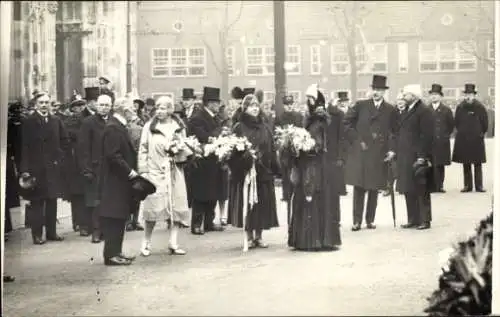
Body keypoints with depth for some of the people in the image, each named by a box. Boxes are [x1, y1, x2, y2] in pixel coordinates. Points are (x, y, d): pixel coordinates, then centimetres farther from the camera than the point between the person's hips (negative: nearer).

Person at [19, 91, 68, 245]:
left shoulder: (56, 121, 8)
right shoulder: (28, 122, -5)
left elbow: (64, 140, 16)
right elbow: (24, 147, -9)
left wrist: (60, 156, 3)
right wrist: (24, 169, -15)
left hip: (53, 168, 4)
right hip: (35, 169, -4)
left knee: (52, 201, 9)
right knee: (37, 203, 0)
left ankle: (51, 232, 17)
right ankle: (37, 234, 5)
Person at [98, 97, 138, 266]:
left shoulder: (119, 126, 15)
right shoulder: (113, 128, -16)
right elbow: (113, 155, -23)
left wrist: (132, 170, 11)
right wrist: (129, 171, -18)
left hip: (121, 179, 10)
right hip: (115, 181, -10)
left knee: (119, 218, 14)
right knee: (114, 218, -6)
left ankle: (115, 252, 21)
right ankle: (111, 254, -1)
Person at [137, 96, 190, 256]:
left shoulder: (179, 127, 8)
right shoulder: (149, 127, 1)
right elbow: (143, 150, 2)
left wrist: (181, 152, -6)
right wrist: (143, 170, -4)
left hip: (174, 171, 3)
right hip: (155, 171, -3)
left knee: (176, 206, 1)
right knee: (153, 207, -6)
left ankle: (173, 243, 9)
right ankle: (146, 242, 7)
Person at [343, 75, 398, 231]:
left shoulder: (390, 110, 5)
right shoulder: (360, 105, 4)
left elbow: (395, 132, 7)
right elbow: (347, 122, 7)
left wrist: (392, 149, -3)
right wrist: (355, 139, 1)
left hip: (379, 154, 1)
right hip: (360, 153, -1)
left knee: (374, 188, 5)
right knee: (359, 187, -1)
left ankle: (370, 220, 15)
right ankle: (357, 221, 3)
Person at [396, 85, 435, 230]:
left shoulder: (424, 111, -10)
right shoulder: (406, 111, 17)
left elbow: (427, 136, -15)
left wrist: (422, 157, -20)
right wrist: (396, 151, 12)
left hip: (418, 158, -8)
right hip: (405, 157, 8)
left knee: (421, 191, -2)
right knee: (408, 190, 10)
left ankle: (425, 220, 5)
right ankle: (413, 219, 16)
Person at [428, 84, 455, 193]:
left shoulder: (446, 110, 5)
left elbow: (451, 124, 9)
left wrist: (446, 135, 4)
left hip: (442, 142, 0)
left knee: (440, 165, 5)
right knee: (430, 165, -4)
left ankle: (440, 185, 10)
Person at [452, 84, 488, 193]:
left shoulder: (480, 107, -4)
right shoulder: (460, 107, 1)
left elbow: (485, 123, 1)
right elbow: (456, 122, 11)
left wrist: (481, 133, 4)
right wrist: (461, 132, 9)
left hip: (476, 139, -2)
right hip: (463, 140, 2)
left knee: (478, 164, 3)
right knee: (466, 164, 6)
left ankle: (479, 186, 6)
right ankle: (467, 185, 12)